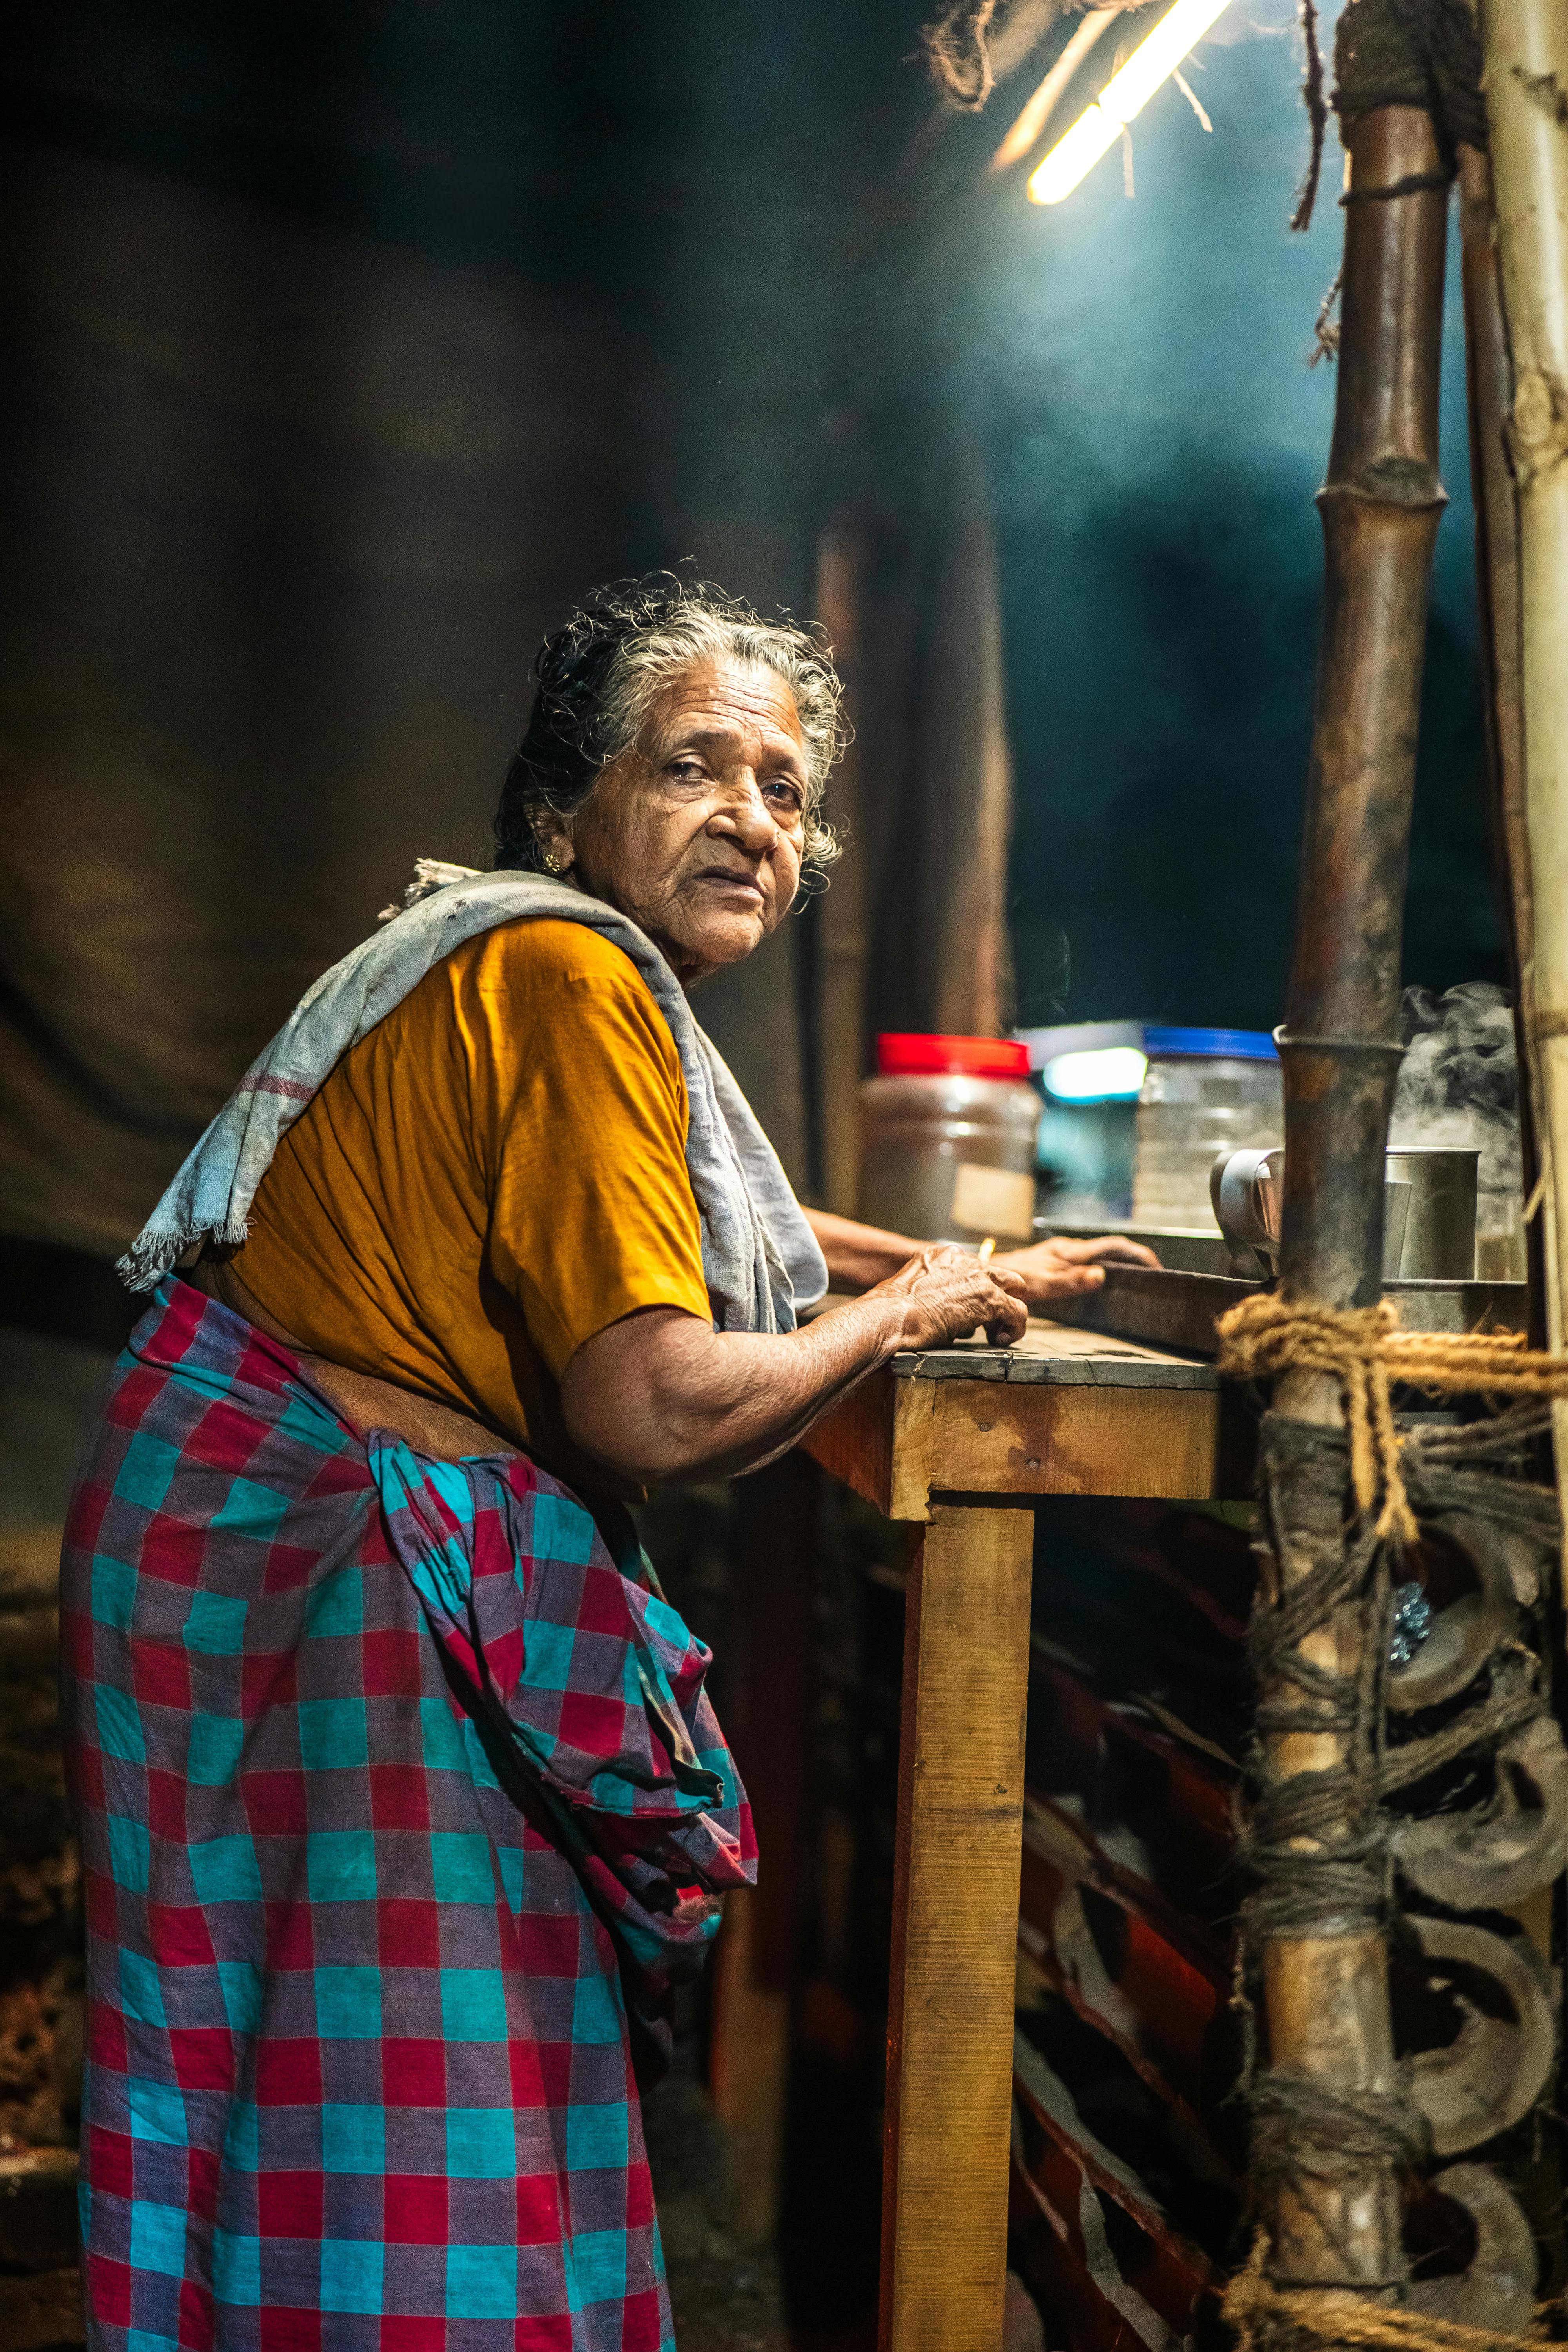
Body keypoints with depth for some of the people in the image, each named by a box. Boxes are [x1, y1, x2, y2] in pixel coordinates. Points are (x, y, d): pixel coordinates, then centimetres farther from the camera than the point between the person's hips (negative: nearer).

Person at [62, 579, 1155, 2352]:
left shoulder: (540, 960, 13)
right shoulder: (572, 978, -20)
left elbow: (653, 1213, 31)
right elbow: (657, 1407, -27)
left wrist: (956, 1264, 24)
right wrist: (899, 1319, -8)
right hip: (327, 1549, -10)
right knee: (387, 2066, 0)